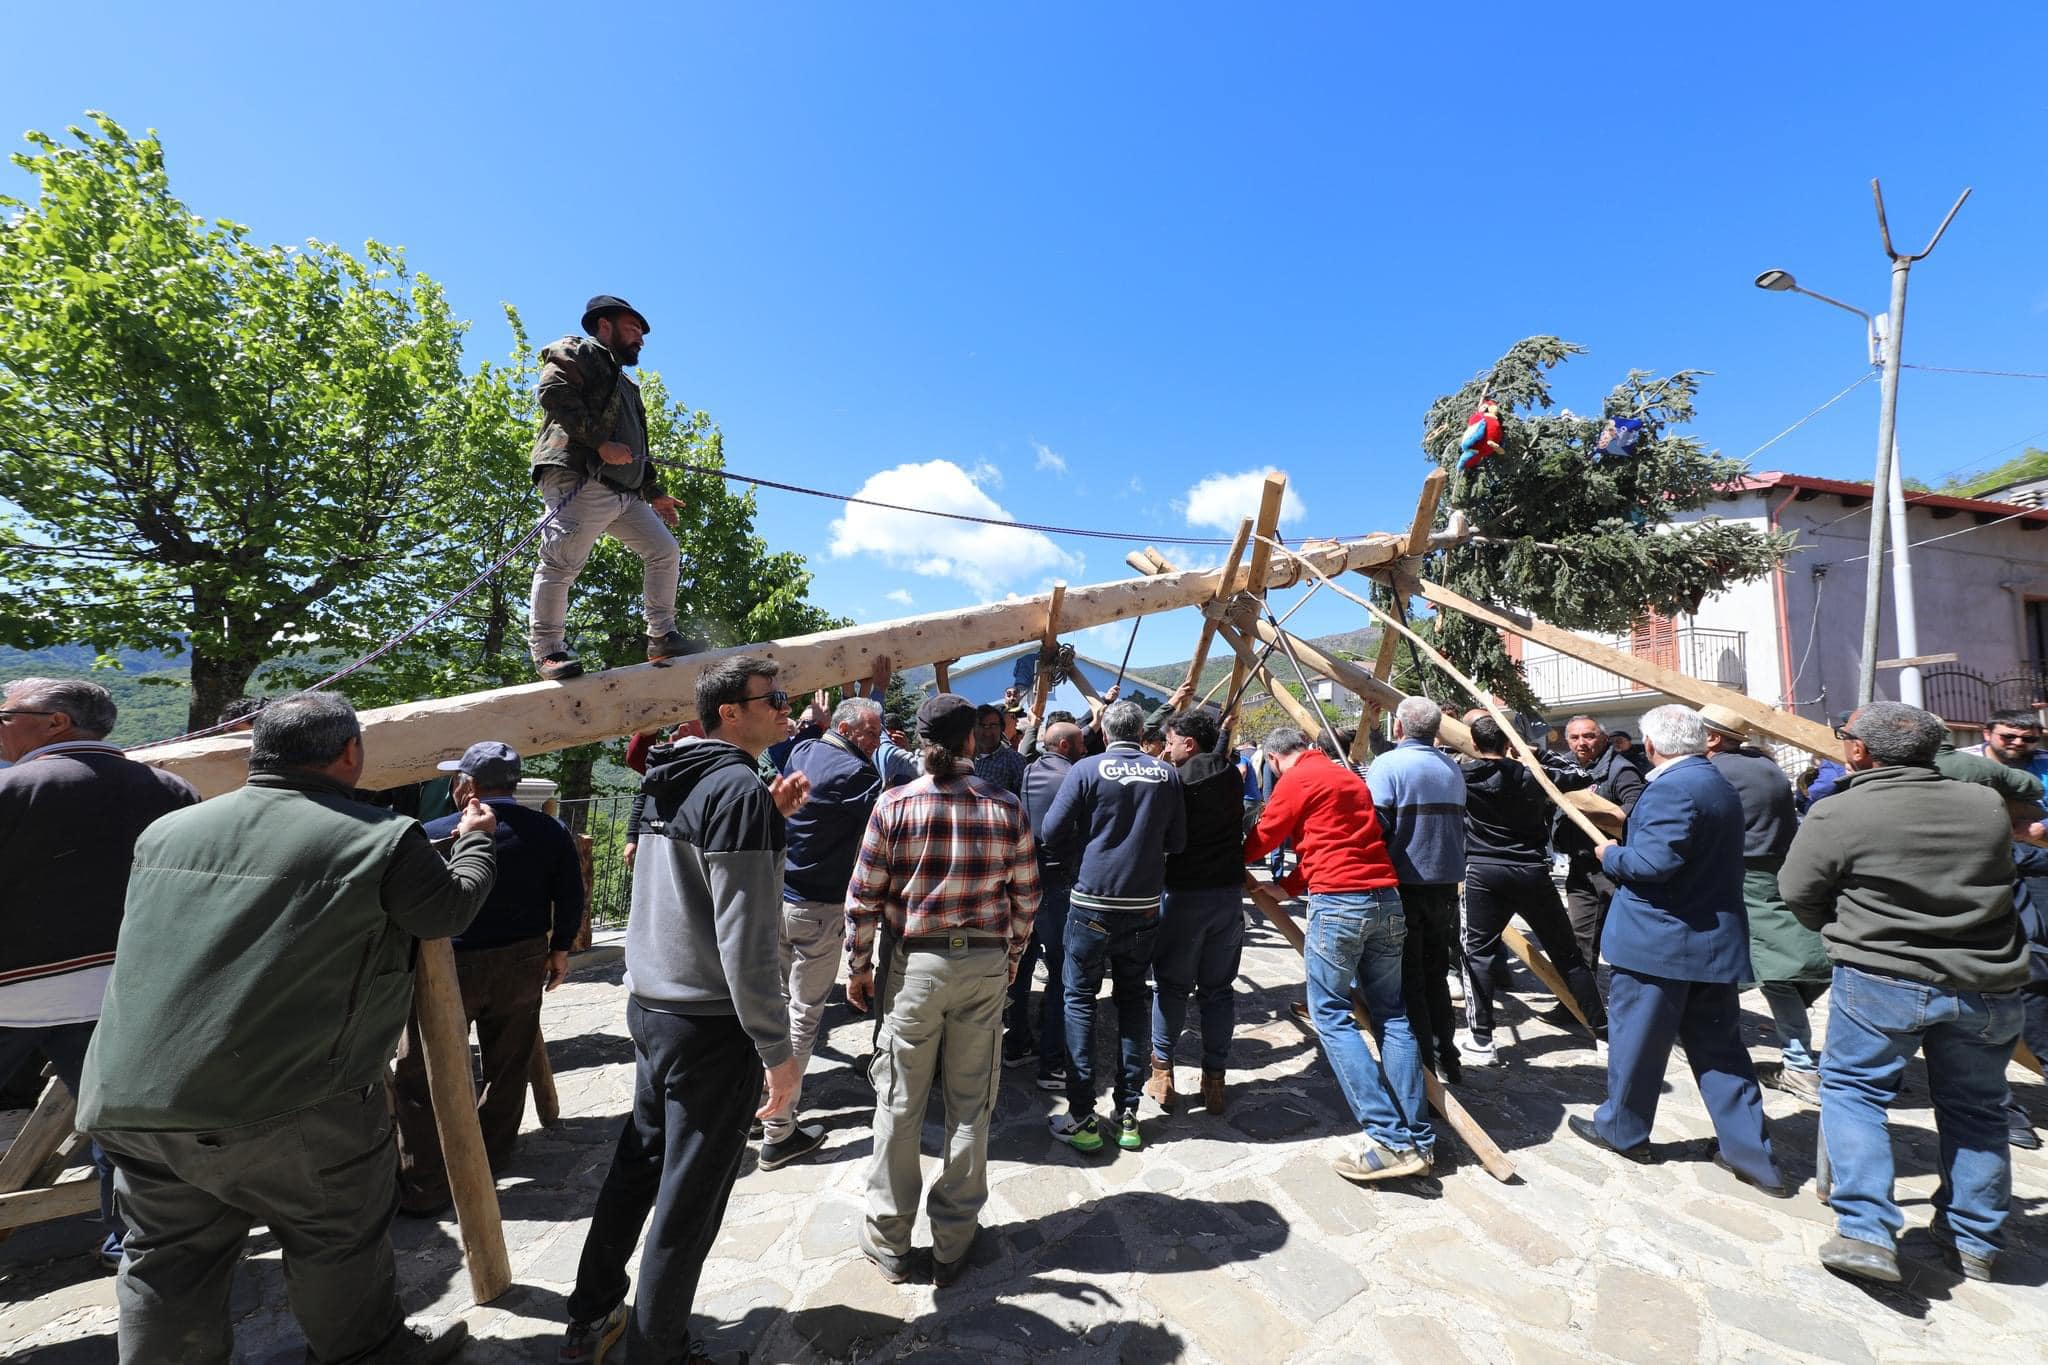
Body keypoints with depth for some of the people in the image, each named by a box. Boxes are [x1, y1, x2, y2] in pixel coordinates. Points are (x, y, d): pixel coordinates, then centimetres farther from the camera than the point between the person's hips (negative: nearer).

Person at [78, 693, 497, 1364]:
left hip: (128, 1103, 6)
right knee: (340, 1239, 15)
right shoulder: (381, 838, -15)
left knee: (168, 1260, 21)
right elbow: (450, 911, 1)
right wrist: (476, 841, 18)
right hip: (285, 1110, -5)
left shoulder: (165, 830, 5)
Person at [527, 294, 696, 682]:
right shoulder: (576, 351, 9)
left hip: (624, 492, 9)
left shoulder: (624, 382, 35)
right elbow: (552, 392, -11)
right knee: (562, 562, -13)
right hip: (580, 480, -9)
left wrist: (654, 492, 25)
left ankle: (661, 637, 6)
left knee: (665, 552, 4)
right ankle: (546, 649, -9)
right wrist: (600, 442, -18)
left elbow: (638, 446, 33)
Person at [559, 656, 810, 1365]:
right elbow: (745, 938, -24)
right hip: (712, 1024, -9)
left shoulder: (672, 782, 7)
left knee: (637, 1165, 24)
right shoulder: (740, 788, -21)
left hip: (651, 1007, 9)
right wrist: (777, 1050, -17)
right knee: (689, 1200, 9)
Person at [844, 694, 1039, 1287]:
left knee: (899, 1105, 15)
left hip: (914, 964, -1)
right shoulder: (1007, 808, -5)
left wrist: (859, 965, 5)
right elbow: (1026, 896, 1)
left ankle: (889, 1242, 31)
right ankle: (953, 1243, 31)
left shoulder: (895, 805, -10)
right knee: (970, 1107, 15)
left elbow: (864, 896, -8)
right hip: (986, 965, 2)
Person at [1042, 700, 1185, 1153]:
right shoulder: (1167, 773, -1)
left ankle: (1082, 1117, 9)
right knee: (1134, 999, 15)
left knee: (1080, 998, 8)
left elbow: (1053, 831, -10)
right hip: (1145, 905, 3)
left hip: (1092, 902, -3)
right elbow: (1177, 840, 5)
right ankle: (1128, 1112, 20)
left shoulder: (1087, 769, -10)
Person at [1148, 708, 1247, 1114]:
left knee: (1171, 985, 8)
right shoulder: (1232, 777, 4)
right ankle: (1214, 1079, 19)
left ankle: (1162, 1073, 14)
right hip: (1229, 892, 5)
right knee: (1219, 988, 12)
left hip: (1184, 893, -4)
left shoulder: (1178, 780, -12)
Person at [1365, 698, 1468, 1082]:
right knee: (1435, 974, 19)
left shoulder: (1387, 765, -13)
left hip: (1402, 886, -6)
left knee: (1406, 979, 4)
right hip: (1446, 883, 6)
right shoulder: (1453, 769, 7)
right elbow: (1457, 824, 15)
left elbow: (1375, 829, -17)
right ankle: (1446, 1059, 28)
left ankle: (1421, 1066, 10)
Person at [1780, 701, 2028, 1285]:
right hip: (1990, 982, 5)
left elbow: (1798, 893, -5)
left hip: (1882, 978, -5)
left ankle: (1866, 1232, 2)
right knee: (1975, 1107, 19)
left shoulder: (1836, 814, -14)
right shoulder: (1987, 805, 1)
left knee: (1852, 1089, 8)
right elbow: (1999, 878, 17)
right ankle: (1974, 1240, 31)